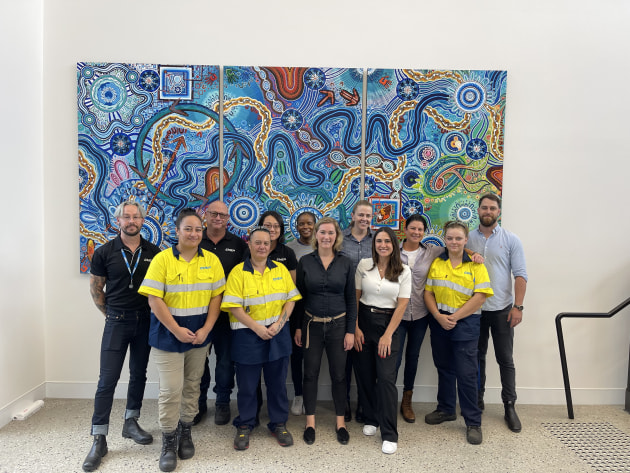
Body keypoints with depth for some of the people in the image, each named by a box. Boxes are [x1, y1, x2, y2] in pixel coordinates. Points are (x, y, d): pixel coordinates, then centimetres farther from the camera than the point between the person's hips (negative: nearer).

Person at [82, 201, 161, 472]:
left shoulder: (153, 253, 0)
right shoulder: (105, 252, -3)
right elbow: (95, 288, 5)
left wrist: (155, 313, 3)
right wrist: (110, 313, 4)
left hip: (145, 321, 2)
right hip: (116, 322, -2)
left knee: (138, 374, 14)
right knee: (107, 380, -2)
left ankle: (131, 423, 32)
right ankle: (99, 440, 9)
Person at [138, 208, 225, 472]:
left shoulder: (211, 260, 1)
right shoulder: (162, 259, -8)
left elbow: (216, 296, 2)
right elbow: (154, 299, -11)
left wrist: (206, 329, -8)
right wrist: (177, 330, -15)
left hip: (200, 334, 3)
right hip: (169, 333, -3)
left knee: (192, 386, 14)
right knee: (170, 390, 0)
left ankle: (185, 432, 33)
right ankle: (169, 442, 18)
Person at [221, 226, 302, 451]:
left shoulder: (280, 269, 5)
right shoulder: (238, 272, -5)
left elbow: (290, 299, 4)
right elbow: (234, 307, -11)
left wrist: (279, 323, -10)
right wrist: (257, 328, -17)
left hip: (277, 333, 3)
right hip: (248, 335, -2)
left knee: (277, 382, 12)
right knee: (247, 384, 9)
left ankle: (279, 424, 29)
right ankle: (244, 426, 28)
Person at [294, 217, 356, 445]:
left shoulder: (345, 263, -2)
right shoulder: (305, 262, -2)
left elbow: (351, 298, 1)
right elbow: (299, 296, 3)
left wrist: (351, 330, -2)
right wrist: (297, 326, 1)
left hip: (338, 324, 0)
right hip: (312, 324, 0)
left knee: (338, 374, 8)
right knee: (310, 373, 9)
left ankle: (340, 421, 26)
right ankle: (310, 421, 25)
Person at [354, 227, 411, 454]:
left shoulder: (403, 271, -2)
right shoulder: (364, 265, 1)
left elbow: (402, 305, -5)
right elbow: (355, 297, 2)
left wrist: (388, 335, -10)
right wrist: (355, 328, -4)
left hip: (388, 324, -2)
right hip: (364, 321, 2)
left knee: (386, 378, -7)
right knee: (364, 374, 9)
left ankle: (389, 435, 4)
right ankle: (371, 419, 30)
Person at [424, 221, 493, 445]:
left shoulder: (475, 264, -4)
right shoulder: (436, 263, 5)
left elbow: (479, 296, -11)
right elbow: (428, 293, 4)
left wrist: (454, 317, -14)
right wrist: (439, 316, -11)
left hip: (465, 324, -4)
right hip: (439, 323, 4)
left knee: (466, 373, -1)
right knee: (444, 368, 16)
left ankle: (473, 422, 13)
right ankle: (446, 410, 34)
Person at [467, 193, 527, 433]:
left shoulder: (511, 240, -1)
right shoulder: (467, 239, 3)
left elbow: (520, 275, -5)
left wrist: (518, 306, -11)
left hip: (502, 309, -1)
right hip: (474, 309, 2)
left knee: (505, 360, 6)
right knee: (477, 357, 13)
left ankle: (509, 406, 19)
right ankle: (477, 400, 27)